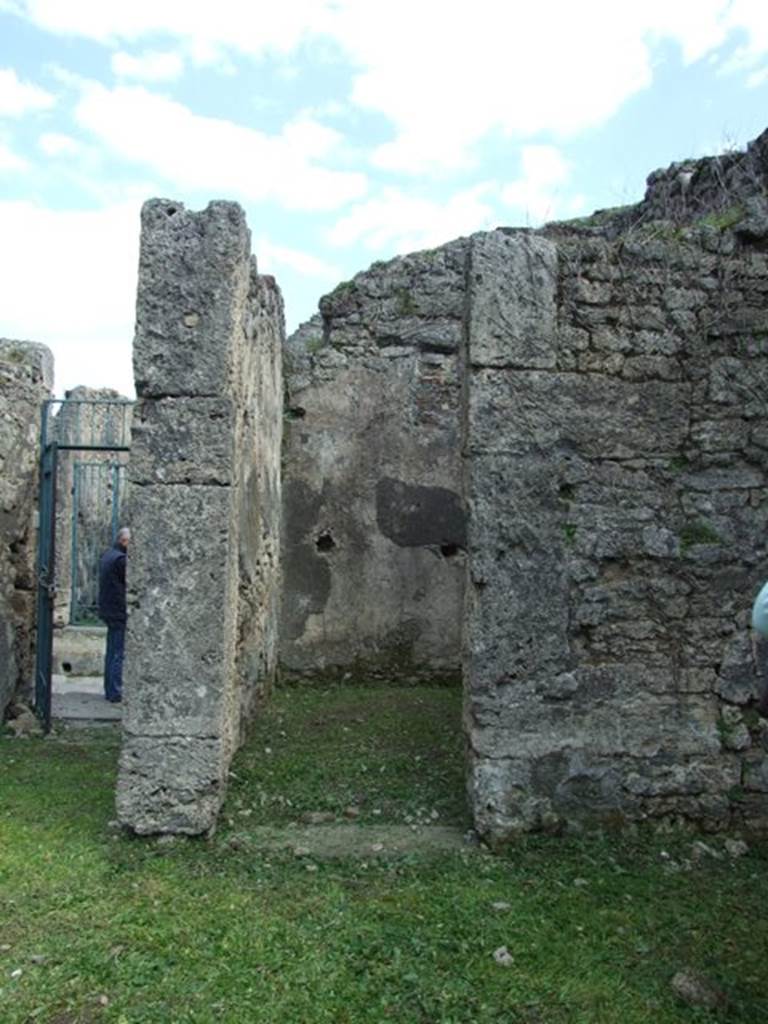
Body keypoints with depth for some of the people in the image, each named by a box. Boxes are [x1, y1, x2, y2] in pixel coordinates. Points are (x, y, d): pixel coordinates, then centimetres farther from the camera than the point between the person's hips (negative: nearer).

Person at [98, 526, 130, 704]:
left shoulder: (108, 554, 12)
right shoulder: (121, 559, -18)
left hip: (110, 611, 10)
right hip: (119, 611, -10)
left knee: (111, 652, 16)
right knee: (119, 654, -4)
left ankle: (109, 691, 23)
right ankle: (115, 693, -1)